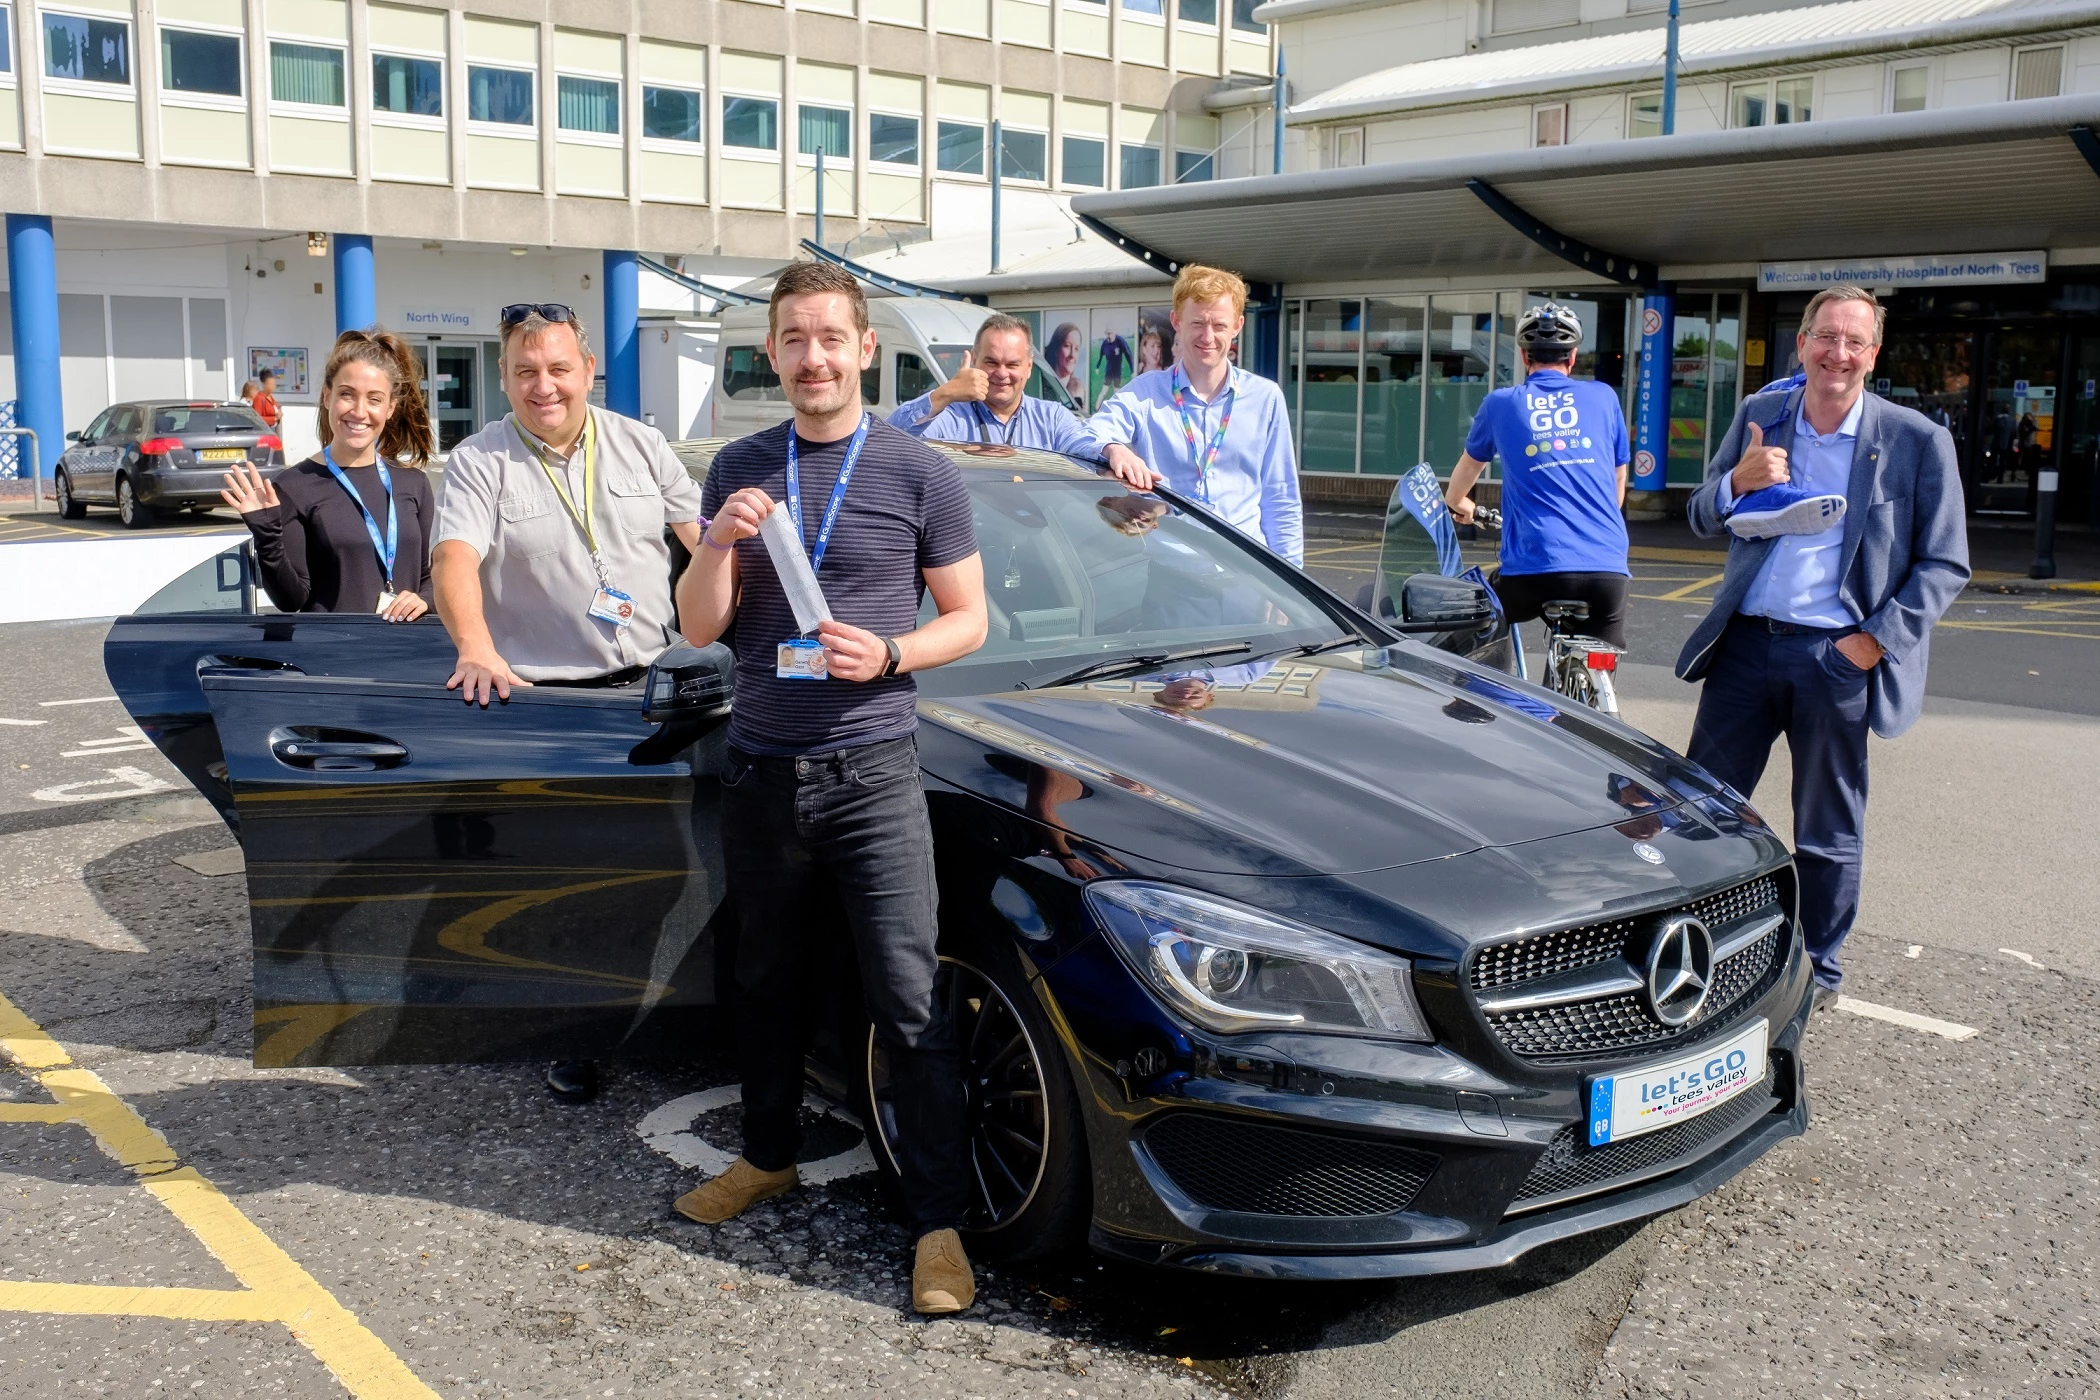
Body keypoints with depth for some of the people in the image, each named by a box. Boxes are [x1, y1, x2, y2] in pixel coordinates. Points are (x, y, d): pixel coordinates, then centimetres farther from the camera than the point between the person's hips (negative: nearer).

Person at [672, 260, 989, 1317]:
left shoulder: (920, 473, -1)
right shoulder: (738, 471, 8)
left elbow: (967, 618, 3)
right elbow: (699, 628, 6)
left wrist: (886, 654, -16)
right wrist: (719, 544, -13)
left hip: (871, 770, -4)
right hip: (762, 771, 4)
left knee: (908, 1002, -6)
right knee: (768, 984, 17)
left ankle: (939, 1221, 2)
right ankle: (768, 1157, 37)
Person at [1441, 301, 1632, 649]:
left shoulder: (1501, 403, 11)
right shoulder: (1603, 397, 13)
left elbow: (1469, 465, 31)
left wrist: (1455, 504, 52)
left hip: (1535, 567, -1)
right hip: (1608, 568, 1)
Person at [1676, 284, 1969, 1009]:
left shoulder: (1917, 440, -2)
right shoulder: (1759, 417, 6)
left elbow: (1945, 563, 0)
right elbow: (1703, 519, 11)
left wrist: (1879, 638, -12)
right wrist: (1738, 482, -11)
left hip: (1837, 656, -2)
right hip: (1746, 644, 3)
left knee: (1828, 833, 9)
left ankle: (1819, 970, 26)